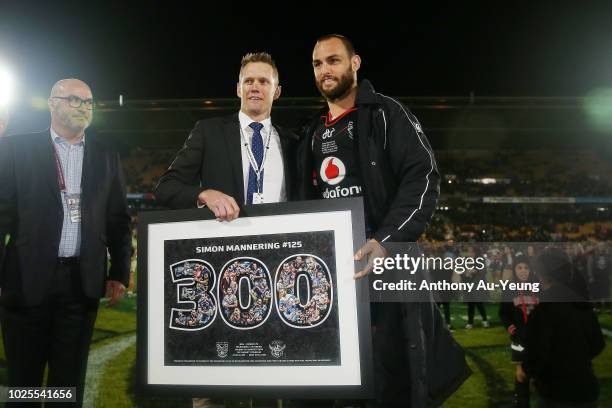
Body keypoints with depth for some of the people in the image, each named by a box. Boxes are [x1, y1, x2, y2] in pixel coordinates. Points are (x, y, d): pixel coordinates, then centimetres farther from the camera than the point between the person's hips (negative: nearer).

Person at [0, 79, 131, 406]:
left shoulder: (106, 157, 10)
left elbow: (118, 220, 10)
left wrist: (119, 273, 5)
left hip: (82, 281, 2)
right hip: (28, 278, -2)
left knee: (69, 380, 12)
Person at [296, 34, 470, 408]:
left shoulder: (385, 113, 0)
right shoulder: (313, 134, 19)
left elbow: (424, 177, -12)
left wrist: (386, 240, -24)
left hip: (388, 261, -5)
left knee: (397, 378, -1)